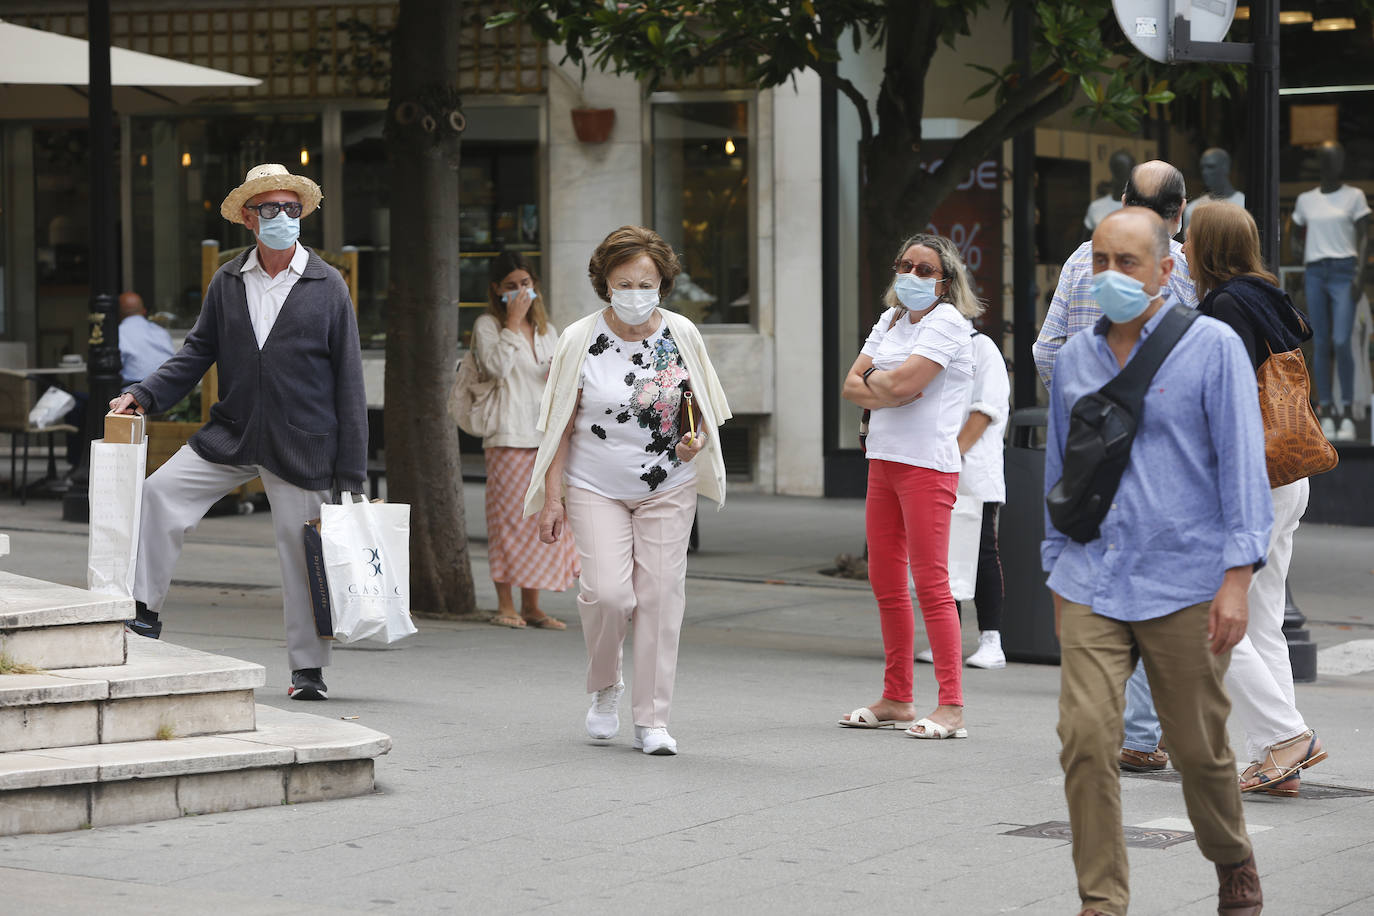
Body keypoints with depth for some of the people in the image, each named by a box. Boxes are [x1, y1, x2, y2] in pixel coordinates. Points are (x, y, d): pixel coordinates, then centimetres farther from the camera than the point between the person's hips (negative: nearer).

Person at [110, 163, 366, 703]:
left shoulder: (327, 287, -1)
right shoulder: (227, 283, 6)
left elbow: (348, 380, -2)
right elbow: (198, 353, 11)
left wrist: (351, 471, -6)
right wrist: (143, 395, -7)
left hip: (302, 446, -3)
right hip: (232, 435, 3)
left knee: (302, 553, 2)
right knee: (160, 492, -12)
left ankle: (308, 668, 14)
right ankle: (144, 612, 0)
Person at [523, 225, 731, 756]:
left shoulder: (681, 334, 0)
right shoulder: (580, 340, -6)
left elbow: (704, 406, 13)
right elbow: (559, 424, -1)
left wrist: (697, 440, -10)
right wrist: (552, 497, -5)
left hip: (669, 490, 2)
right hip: (596, 488, -2)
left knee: (660, 597, -3)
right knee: (608, 593, -16)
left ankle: (653, 721, 7)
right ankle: (604, 687, 14)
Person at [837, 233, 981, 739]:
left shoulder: (947, 322, -8)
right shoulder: (891, 320, 17)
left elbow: (903, 383, -20)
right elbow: (852, 385, 9)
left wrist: (873, 379, -1)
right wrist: (891, 390, -9)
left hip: (927, 465, -9)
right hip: (883, 460, 9)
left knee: (930, 583, -11)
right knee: (886, 582, 11)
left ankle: (951, 707, -11)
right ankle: (897, 699, 21)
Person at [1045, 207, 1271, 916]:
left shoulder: (1213, 347, -3)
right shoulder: (1073, 358, 10)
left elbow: (1242, 464, -6)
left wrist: (1237, 576, -13)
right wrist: (1058, 568, 19)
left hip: (1182, 583, -3)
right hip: (1090, 584, 3)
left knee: (1200, 748, 7)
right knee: (1085, 738, -11)